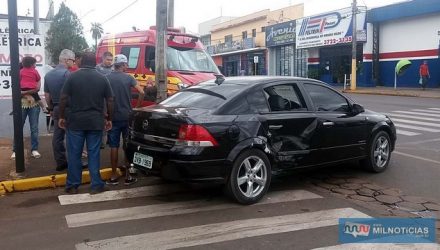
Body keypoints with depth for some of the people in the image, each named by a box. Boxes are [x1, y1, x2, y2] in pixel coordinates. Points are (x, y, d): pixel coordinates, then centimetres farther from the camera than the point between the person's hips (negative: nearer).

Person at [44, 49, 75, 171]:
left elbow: (47, 95, 15)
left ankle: (61, 162, 14)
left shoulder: (48, 74, 10)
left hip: (56, 109, 8)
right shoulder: (67, 73, -15)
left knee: (57, 136, 9)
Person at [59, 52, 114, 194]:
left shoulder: (73, 77, -1)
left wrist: (61, 117, 8)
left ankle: (72, 186, 14)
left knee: (74, 154, 7)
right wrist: (109, 119, 12)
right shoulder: (102, 78, 3)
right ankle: (96, 185, 9)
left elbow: (63, 98, -2)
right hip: (96, 122, 1)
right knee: (94, 153, 6)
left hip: (75, 121, -1)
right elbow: (110, 101, 3)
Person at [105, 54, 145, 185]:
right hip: (127, 117, -1)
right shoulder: (128, 78, -3)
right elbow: (141, 92, -13)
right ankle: (128, 176, 11)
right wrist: (137, 107, -2)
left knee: (114, 147, 7)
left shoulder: (106, 78, 0)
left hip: (113, 117, 1)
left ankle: (114, 177, 10)